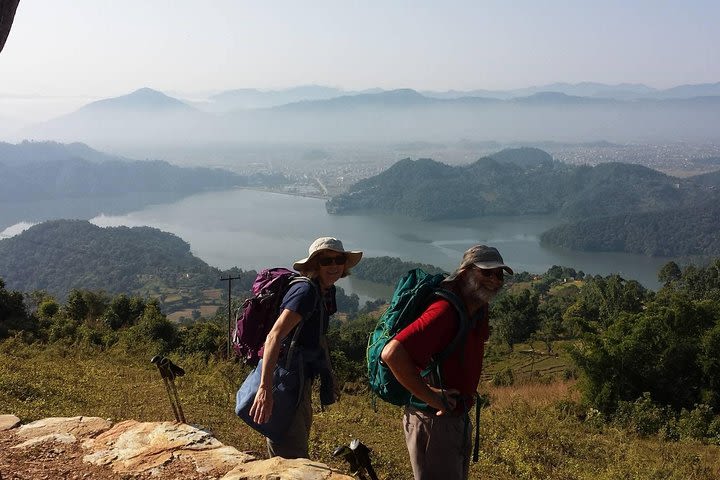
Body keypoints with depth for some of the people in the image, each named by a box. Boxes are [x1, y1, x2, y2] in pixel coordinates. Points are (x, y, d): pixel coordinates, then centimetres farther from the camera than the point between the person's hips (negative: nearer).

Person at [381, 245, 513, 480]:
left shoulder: (480, 311, 3)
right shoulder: (445, 311, -26)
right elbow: (392, 354, -36)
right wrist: (431, 397, -27)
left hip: (460, 418, 9)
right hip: (432, 421, -9)